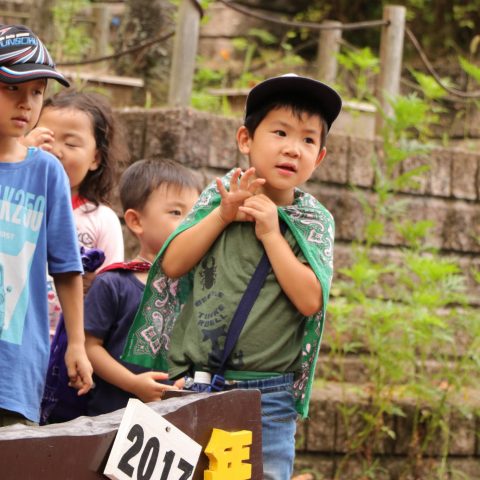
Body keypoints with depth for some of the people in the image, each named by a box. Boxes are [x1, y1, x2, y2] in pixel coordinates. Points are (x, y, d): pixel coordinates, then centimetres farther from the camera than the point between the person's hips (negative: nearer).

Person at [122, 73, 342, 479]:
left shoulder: (316, 222, 3)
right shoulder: (219, 196, 6)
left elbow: (309, 300, -10)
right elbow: (172, 264, -1)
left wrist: (271, 232, -12)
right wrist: (222, 215, -10)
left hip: (267, 395, -1)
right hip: (192, 383, 1)